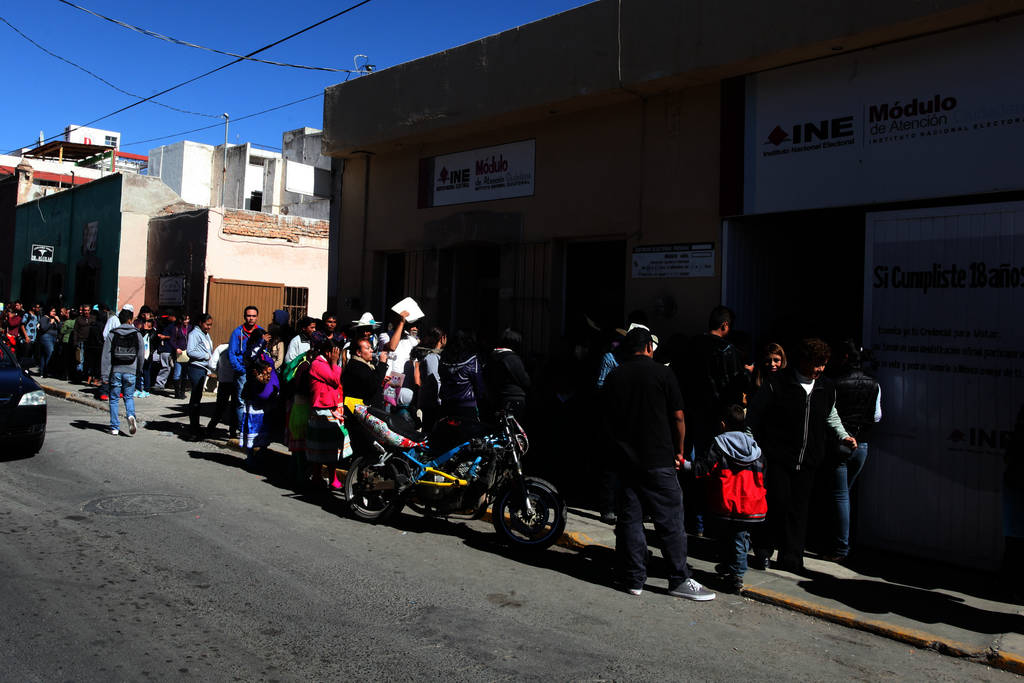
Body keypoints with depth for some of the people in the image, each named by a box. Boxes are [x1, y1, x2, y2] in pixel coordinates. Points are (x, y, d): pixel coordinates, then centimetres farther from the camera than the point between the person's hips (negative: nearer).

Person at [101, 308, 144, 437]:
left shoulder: (112, 335, 0)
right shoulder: (137, 335, 2)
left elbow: (105, 356, -2)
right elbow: (140, 355, 6)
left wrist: (104, 375, 0)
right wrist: (139, 371, 19)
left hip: (115, 371, 0)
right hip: (130, 372, 1)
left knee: (114, 399, 9)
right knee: (128, 397, 13)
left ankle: (115, 427, 8)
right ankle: (131, 415, -14)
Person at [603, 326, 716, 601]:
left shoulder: (613, 377, 6)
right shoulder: (662, 373, -5)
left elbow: (607, 421, 9)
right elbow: (678, 417, -5)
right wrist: (679, 451, 7)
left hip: (626, 459, 4)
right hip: (658, 460, -4)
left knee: (629, 519, 9)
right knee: (670, 521, 3)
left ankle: (633, 579, 13)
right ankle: (679, 580, 8)